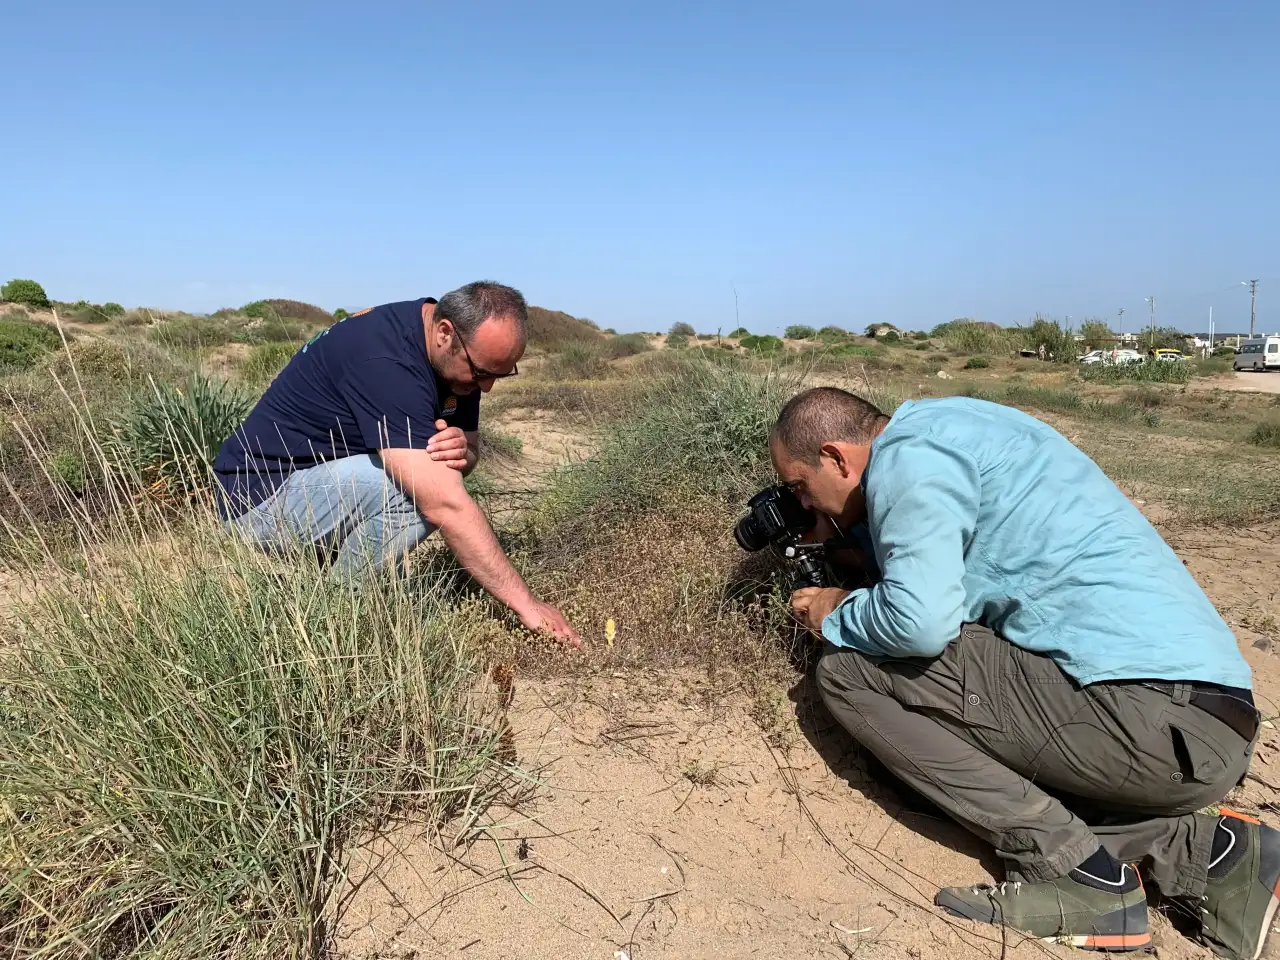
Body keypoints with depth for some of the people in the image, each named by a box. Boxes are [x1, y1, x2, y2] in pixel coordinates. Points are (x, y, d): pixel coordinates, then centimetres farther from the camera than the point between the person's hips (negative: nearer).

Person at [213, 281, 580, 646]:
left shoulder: (456, 358, -3)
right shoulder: (385, 360, -30)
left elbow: (470, 446, 7)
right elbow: (445, 506, -35)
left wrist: (462, 452, -20)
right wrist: (526, 603, -32)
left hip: (318, 481, 9)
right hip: (262, 493, -9)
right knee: (423, 490, -28)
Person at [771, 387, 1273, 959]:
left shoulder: (907, 449, -10)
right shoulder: (942, 427, 19)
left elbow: (918, 620, -21)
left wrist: (835, 614, -1)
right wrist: (837, 536, 26)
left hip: (1151, 719, -10)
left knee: (846, 671, -8)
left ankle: (1075, 871, -5)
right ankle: (1200, 850, 12)